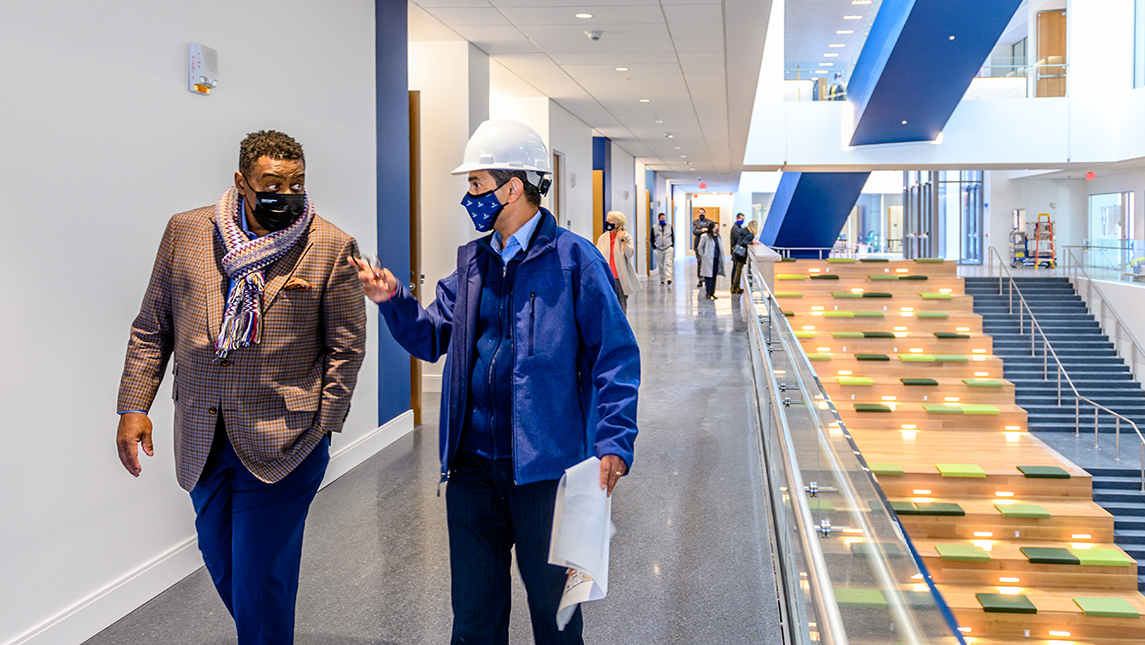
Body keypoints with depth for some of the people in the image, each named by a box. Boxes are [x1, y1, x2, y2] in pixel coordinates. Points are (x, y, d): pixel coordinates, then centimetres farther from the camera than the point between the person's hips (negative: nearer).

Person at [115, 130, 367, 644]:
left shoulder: (331, 247, -4)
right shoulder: (186, 231, 4)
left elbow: (346, 346, -2)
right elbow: (152, 328, 9)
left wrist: (320, 426, -6)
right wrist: (133, 407, 2)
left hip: (282, 442, -4)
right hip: (202, 441, 4)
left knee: (260, 579, -1)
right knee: (220, 560, 19)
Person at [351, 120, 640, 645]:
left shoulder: (573, 259, -9)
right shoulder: (472, 262, 10)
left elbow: (615, 355, -10)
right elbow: (431, 339, 14)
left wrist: (613, 442, -18)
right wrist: (393, 300, -4)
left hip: (545, 467, -5)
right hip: (473, 463, 6)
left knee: (552, 603, 12)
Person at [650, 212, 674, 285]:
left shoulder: (669, 226, 9)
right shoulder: (654, 227, 6)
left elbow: (673, 237, 13)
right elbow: (652, 238, 9)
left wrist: (672, 246, 3)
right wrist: (654, 247, 1)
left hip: (668, 248, -1)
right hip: (658, 249, 1)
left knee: (668, 263, -13)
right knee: (660, 265, 5)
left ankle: (669, 278, -20)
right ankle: (662, 280, 13)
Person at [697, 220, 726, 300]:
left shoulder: (718, 236, 12)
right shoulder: (705, 236, -6)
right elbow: (700, 248, -1)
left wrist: (721, 258, 10)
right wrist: (702, 256, -4)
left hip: (716, 259, 6)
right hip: (708, 260, -6)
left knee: (714, 276, 8)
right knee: (708, 276, -4)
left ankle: (712, 293, 15)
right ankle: (708, 294, 0)